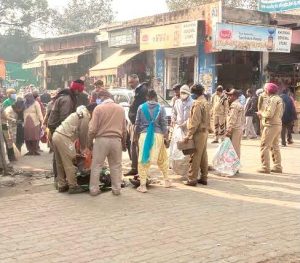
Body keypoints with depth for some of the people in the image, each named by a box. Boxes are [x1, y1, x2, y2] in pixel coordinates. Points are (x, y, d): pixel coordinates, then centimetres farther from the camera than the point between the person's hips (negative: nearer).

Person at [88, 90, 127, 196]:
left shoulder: (99, 108, -5)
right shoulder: (120, 108, 6)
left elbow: (93, 129, -7)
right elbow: (124, 129, 10)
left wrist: (89, 142, 5)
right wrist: (124, 143, 21)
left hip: (101, 139, -3)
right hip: (116, 140, 3)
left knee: (96, 166, 7)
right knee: (116, 166, 12)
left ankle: (94, 189, 10)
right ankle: (116, 189, 16)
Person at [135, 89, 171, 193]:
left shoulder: (141, 107, 3)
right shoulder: (160, 108, 1)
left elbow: (137, 123, 6)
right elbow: (164, 123, -2)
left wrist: (137, 135, 18)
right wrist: (165, 136, 6)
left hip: (144, 135, 0)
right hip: (158, 135, 1)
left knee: (143, 159, 4)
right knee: (162, 159, 17)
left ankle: (143, 185, 1)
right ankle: (167, 180, 29)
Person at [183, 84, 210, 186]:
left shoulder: (198, 103, -16)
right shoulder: (205, 102, 14)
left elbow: (195, 121, -20)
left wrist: (189, 135, -18)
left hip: (198, 132, -10)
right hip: (205, 131, 10)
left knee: (195, 157, -5)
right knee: (203, 156, 13)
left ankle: (192, 179, -1)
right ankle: (204, 178, 18)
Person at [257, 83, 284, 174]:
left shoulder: (272, 99, -15)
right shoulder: (279, 99, 15)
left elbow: (269, 114, -22)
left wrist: (261, 113, -3)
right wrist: (263, 114, 13)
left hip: (271, 125, -10)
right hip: (278, 124, 10)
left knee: (264, 146, -5)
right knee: (275, 146, 16)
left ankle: (265, 167, -5)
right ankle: (277, 167, 19)